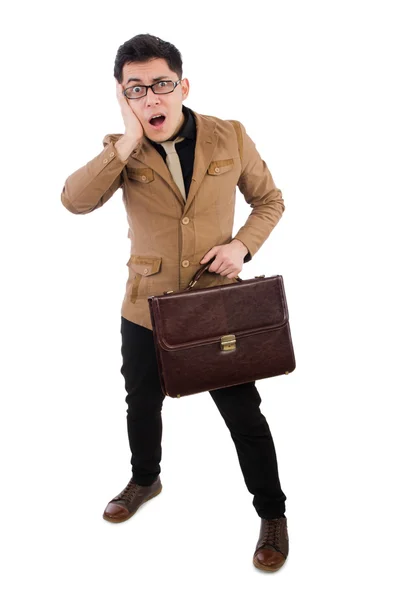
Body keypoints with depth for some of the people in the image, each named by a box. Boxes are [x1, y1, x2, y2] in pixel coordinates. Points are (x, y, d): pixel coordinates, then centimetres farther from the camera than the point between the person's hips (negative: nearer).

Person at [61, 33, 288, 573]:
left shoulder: (230, 138, -6)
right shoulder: (120, 151, -5)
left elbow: (270, 199, 5)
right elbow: (75, 200, -22)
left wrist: (242, 246, -13)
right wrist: (131, 140, -26)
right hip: (146, 307, 2)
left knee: (243, 414, 6)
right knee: (142, 404, 21)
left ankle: (273, 514, 29)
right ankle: (145, 479, 50)